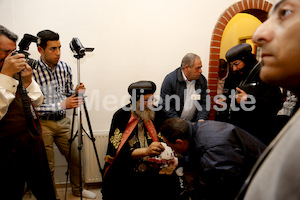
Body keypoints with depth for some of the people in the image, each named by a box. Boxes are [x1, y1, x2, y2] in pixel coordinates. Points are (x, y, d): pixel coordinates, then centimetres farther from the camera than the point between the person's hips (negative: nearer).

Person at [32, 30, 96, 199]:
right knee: (48, 166, 6)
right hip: (42, 123, -5)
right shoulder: (32, 72, -18)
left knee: (76, 158, 14)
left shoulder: (65, 68, -1)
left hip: (63, 121, 5)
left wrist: (76, 93, -12)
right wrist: (61, 105, -28)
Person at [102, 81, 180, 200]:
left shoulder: (158, 115, 4)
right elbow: (121, 151, -13)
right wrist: (146, 151, -27)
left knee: (171, 181, -22)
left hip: (154, 167, 3)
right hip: (125, 171, -2)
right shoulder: (121, 116, -6)